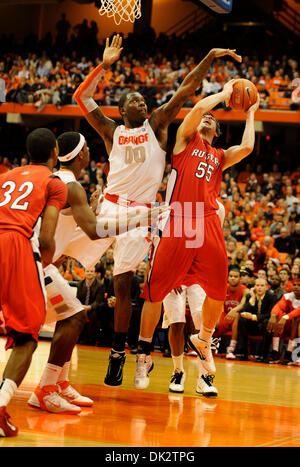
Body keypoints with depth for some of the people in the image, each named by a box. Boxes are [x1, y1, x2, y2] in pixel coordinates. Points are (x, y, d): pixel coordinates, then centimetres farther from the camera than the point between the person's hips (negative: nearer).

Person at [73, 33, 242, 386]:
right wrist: (105, 65, -1)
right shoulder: (112, 132, 12)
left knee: (123, 285, 0)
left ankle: (117, 354, 11)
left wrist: (210, 57, 0)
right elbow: (81, 97, 4)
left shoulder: (157, 124, 11)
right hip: (110, 205, 1)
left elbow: (186, 89, 5)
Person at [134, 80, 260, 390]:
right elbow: (199, 106, -1)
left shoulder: (220, 157, 24)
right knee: (155, 290, -5)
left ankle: (202, 341, 28)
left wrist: (250, 114, 17)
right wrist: (224, 93, 13)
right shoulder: (185, 140, 15)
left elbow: (247, 147, 5)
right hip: (177, 223, -4)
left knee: (218, 292, 0)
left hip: (209, 225, 4)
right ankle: (144, 356, 7)